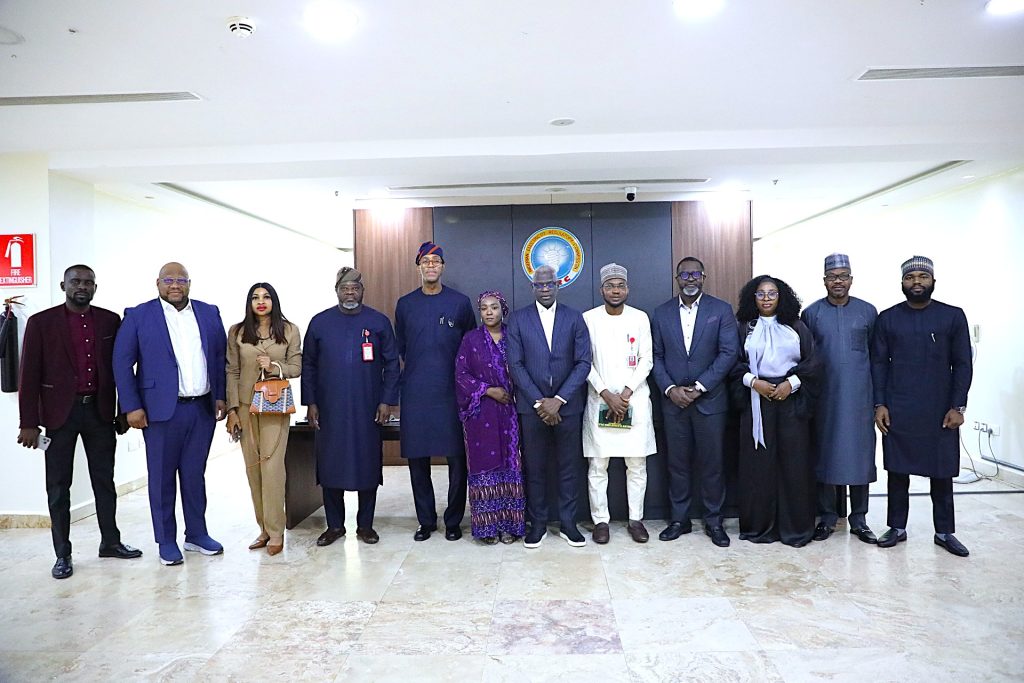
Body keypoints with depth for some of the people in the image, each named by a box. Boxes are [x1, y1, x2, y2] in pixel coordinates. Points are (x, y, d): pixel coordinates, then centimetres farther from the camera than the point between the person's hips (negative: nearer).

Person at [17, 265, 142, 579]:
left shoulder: (110, 321, 4)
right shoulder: (41, 323, -2)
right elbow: (29, 375, -3)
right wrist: (28, 423, -7)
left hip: (100, 411, 2)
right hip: (60, 412, -2)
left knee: (105, 480, 12)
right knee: (58, 486, 6)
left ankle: (110, 541, 25)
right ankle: (62, 554, 17)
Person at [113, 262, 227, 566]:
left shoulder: (209, 313, 9)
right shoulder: (138, 316, -1)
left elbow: (220, 356, 10)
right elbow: (122, 362, -3)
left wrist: (220, 396, 4)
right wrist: (132, 407, -8)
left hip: (202, 409, 3)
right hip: (162, 410, -3)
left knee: (195, 474, 13)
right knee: (162, 477, 7)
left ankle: (197, 534, 25)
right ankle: (166, 541, 20)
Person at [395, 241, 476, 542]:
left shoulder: (460, 302, 4)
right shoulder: (405, 304, 9)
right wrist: (417, 370, 12)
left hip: (451, 391, -1)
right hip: (415, 393, 2)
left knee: (456, 458, 1)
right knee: (417, 458, 6)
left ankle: (453, 521, 15)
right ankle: (426, 521, 19)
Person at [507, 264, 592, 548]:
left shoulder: (574, 318, 3)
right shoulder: (519, 319, 3)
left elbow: (583, 362, -2)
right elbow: (515, 364, -2)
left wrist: (559, 399, -11)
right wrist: (539, 401, -9)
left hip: (567, 405, 0)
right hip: (532, 405, 0)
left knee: (569, 467, 7)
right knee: (535, 467, 7)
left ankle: (568, 523, 19)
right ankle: (537, 523, 19)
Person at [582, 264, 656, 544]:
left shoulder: (640, 318, 4)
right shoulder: (589, 318, 1)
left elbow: (646, 360, 2)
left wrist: (627, 392, -10)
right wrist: (607, 394, -12)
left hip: (635, 399, 1)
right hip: (600, 400, -1)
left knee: (637, 463, 5)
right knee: (597, 464, 2)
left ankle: (635, 519, 17)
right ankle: (600, 520, 13)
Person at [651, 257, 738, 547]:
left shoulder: (721, 310, -1)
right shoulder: (662, 313, 6)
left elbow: (729, 353, -7)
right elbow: (656, 356, 5)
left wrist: (698, 387, -13)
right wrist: (670, 389, -9)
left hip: (710, 400, -2)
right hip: (673, 400, 2)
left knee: (712, 463, 5)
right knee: (678, 463, 9)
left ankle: (714, 521, 20)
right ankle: (679, 519, 21)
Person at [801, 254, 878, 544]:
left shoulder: (867, 311, 5)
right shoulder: (811, 313, 3)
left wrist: (878, 394, 6)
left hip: (859, 396, 1)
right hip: (824, 397, 0)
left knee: (859, 453, 4)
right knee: (825, 454, 4)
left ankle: (859, 519, 16)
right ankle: (827, 517, 15)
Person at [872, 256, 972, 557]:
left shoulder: (953, 316, 2)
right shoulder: (887, 318, 3)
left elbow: (962, 364, 1)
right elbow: (878, 363, 3)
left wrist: (957, 407, -5)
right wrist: (879, 404, -4)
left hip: (940, 411, 0)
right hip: (897, 410, 0)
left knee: (942, 472, 8)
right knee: (897, 470, 6)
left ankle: (945, 532, 21)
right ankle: (897, 527, 18)